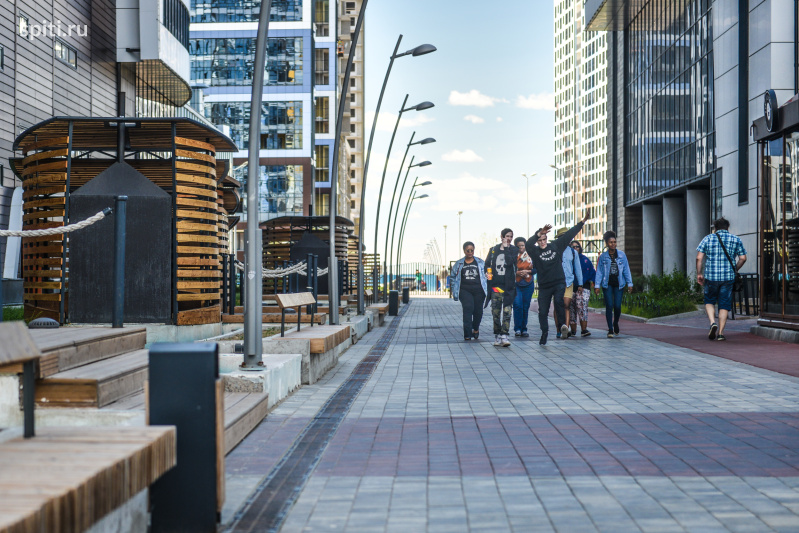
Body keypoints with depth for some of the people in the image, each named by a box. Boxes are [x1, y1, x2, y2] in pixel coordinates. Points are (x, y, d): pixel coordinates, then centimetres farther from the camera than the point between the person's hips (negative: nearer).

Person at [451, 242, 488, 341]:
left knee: (478, 311, 3)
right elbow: (454, 278, 15)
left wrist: (487, 290, 3)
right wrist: (455, 293, 10)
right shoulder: (458, 264, 12)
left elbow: (485, 276, 11)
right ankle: (467, 334, -16)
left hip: (478, 290, 1)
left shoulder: (480, 262, 12)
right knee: (468, 309, -17)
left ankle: (476, 328, 34)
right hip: (465, 290, -1)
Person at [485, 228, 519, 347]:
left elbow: (510, 262, -13)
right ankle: (497, 336, 12)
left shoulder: (514, 250, 4)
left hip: (508, 285, -2)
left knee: (507, 311, -8)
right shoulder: (493, 250, 11)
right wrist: (487, 273, -4)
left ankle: (504, 336, -10)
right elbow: (487, 264, 15)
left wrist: (506, 248, -9)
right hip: (496, 284, 2)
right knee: (495, 312, 3)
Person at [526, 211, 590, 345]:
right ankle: (544, 333, 19)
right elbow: (527, 244, -22)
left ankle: (563, 324, -16)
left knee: (559, 301, -28)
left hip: (559, 283, 0)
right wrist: (539, 233, -34)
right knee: (542, 311, 3)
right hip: (544, 286, 0)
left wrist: (583, 221, 10)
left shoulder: (556, 246, 6)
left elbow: (569, 235, 9)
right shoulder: (535, 251, 0)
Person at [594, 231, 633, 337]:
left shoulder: (621, 255, 5)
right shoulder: (603, 256, 4)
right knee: (609, 306, -6)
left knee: (617, 306, -4)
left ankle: (615, 323, 27)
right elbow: (599, 272, 4)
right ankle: (610, 330, 1)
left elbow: (626, 270, 7)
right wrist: (597, 285, -2)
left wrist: (629, 283, 2)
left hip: (619, 284, 1)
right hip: (607, 284, -1)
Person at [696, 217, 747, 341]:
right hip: (728, 277, 1)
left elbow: (699, 258, -3)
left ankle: (712, 323, -6)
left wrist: (699, 273, 5)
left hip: (711, 276, 0)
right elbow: (743, 258, 4)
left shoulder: (708, 238, 4)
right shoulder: (736, 239, 7)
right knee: (724, 304, 7)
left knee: (709, 301, 17)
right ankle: (720, 332, 5)